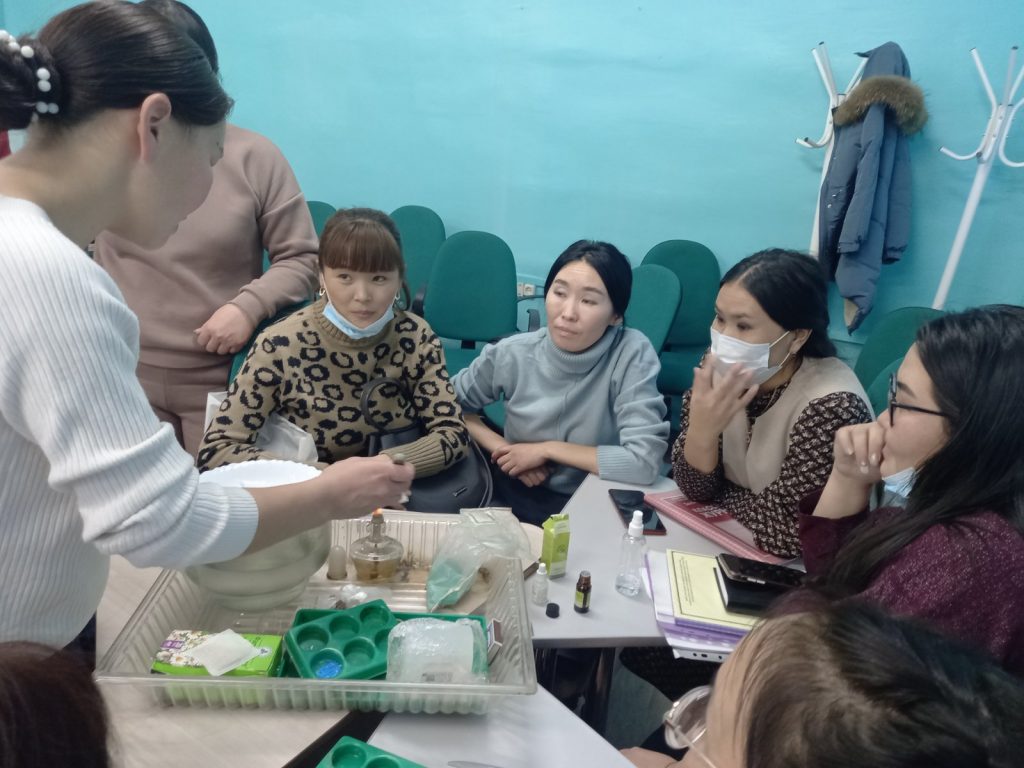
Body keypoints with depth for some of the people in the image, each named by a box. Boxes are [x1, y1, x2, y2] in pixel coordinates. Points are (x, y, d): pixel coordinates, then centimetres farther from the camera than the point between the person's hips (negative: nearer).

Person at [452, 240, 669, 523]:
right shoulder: (512, 354, -11)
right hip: (515, 494, 1)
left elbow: (645, 462, -25)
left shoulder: (632, 354, -20)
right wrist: (501, 448, -10)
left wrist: (547, 449, -18)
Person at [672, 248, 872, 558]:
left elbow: (783, 534, -22)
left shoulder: (831, 406, -26)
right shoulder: (720, 367, -10)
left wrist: (721, 496, -8)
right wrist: (702, 431, -24)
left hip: (796, 570, -5)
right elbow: (694, 487, -7)